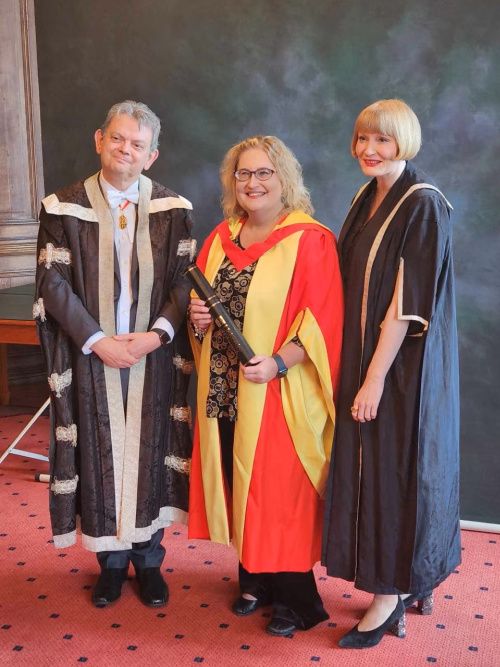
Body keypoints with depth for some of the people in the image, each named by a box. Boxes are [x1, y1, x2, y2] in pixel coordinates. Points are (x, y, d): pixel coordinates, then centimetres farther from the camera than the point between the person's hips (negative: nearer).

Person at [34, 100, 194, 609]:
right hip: (91, 355, 0)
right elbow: (53, 283, -4)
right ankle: (112, 559, 26)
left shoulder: (172, 209, 1)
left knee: (150, 452, 9)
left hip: (154, 355, 1)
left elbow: (185, 279, 0)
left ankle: (148, 560, 26)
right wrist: (97, 340, -13)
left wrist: (158, 332, -15)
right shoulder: (63, 207, -2)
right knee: (101, 454, 8)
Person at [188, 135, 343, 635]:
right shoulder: (221, 238, 11)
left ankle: (296, 598, 21)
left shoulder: (310, 241, -8)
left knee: (279, 494, 3)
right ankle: (254, 581, 33)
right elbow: (203, 302, 19)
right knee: (239, 489, 14)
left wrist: (278, 362, -25)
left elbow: (324, 319, -14)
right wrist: (198, 318, -3)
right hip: (224, 390, 6)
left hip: (280, 396, -6)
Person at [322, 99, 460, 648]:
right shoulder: (366, 199, 10)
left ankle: (392, 595, 18)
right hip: (362, 357, 8)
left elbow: (408, 304, -20)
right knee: (368, 467, 14)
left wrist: (375, 377, -20)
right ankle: (409, 582, 31)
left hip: (403, 366, -8)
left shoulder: (423, 205, -15)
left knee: (395, 469, 2)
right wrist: (354, 368, 10)